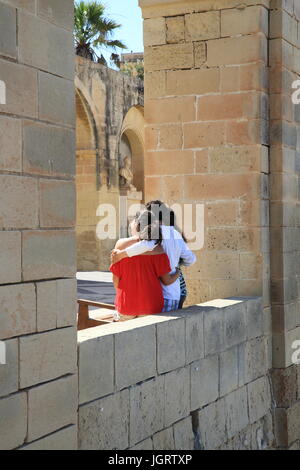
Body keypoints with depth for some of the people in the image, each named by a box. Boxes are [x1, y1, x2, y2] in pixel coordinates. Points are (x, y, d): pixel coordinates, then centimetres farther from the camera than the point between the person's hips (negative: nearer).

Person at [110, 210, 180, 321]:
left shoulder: (121, 244, -7)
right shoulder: (157, 249, -7)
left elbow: (116, 278, -2)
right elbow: (167, 281, -3)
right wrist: (178, 273, 18)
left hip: (126, 304, 0)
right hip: (151, 306, 0)